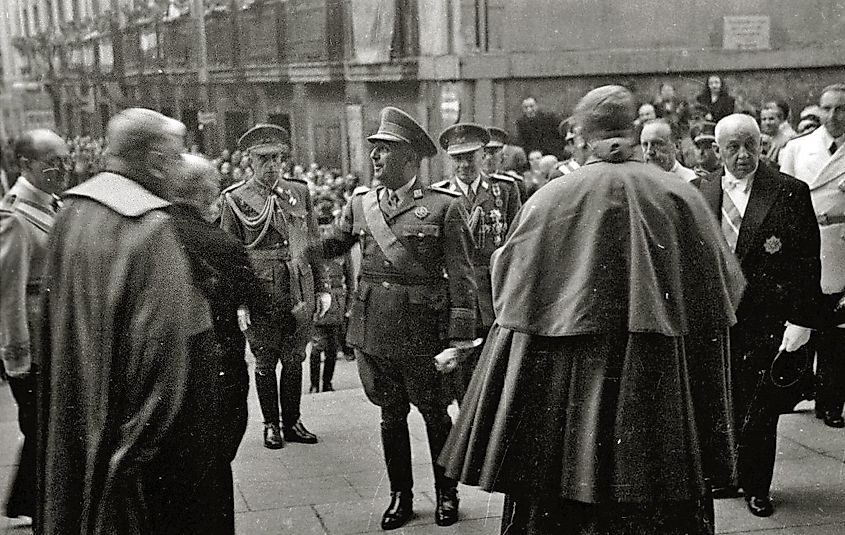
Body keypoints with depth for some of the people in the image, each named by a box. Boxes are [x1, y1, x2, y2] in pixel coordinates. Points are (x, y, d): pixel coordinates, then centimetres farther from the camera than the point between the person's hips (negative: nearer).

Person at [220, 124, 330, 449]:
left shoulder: (300, 192, 8)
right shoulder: (236, 199, -2)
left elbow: (314, 244, 12)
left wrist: (321, 288, 8)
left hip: (300, 291, 3)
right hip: (261, 293, -3)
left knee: (294, 360, 10)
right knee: (265, 362, 7)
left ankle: (292, 422, 23)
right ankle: (271, 425, 21)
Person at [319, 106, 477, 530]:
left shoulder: (445, 206, -7)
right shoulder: (360, 205, 7)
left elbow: (461, 277, -8)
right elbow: (332, 247, 19)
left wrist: (460, 338, -13)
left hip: (422, 331, -4)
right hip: (373, 328, 4)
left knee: (434, 414, 10)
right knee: (391, 414, 14)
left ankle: (446, 494, 29)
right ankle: (400, 497, 29)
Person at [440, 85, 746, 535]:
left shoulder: (549, 199, -6)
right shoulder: (679, 197, -2)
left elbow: (507, 284, 3)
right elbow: (719, 288, 6)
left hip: (564, 383, -1)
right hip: (659, 378, 1)